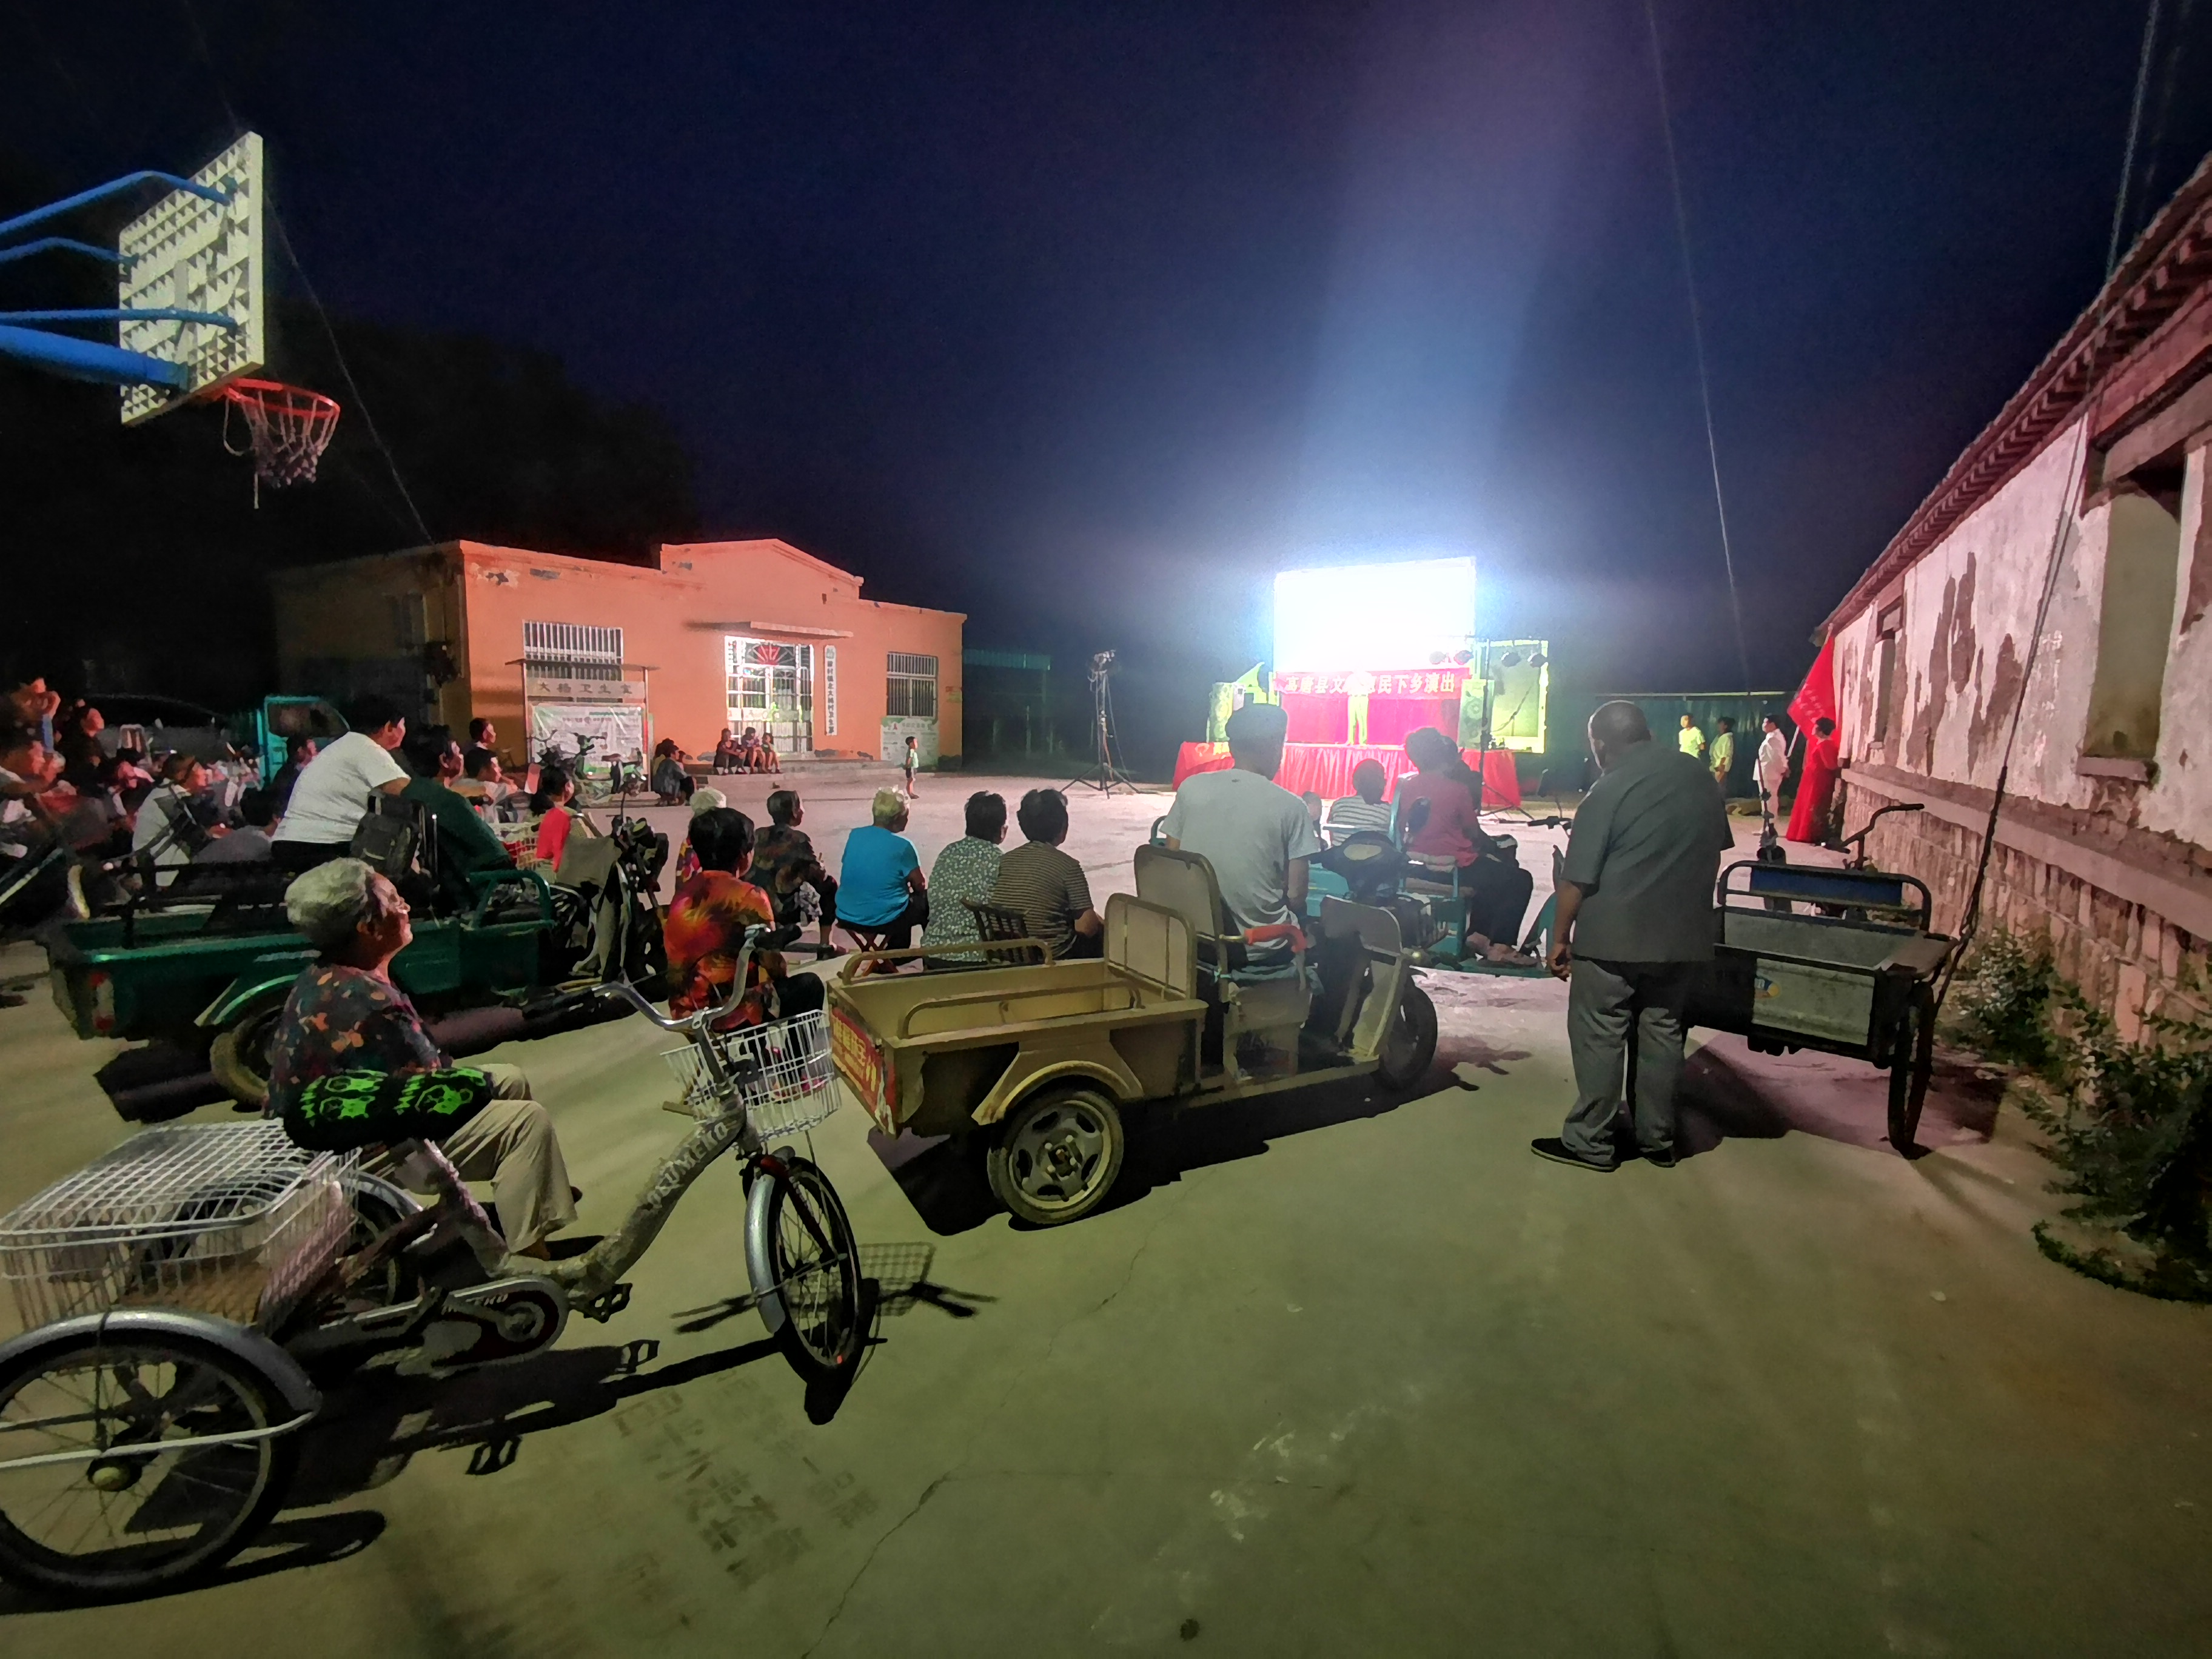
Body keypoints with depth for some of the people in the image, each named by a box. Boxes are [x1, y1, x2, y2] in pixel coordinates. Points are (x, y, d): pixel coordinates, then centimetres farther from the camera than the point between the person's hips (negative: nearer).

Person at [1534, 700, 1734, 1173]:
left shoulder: (1609, 789, -14)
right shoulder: (1698, 774, 6)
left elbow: (1578, 878, -14)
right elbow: (1716, 848, 18)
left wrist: (1560, 937, -4)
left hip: (1614, 934, -6)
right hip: (1682, 933, 7)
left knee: (1599, 1036, 2)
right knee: (1662, 1031, 15)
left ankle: (1591, 1142, 9)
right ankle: (1658, 1139, 24)